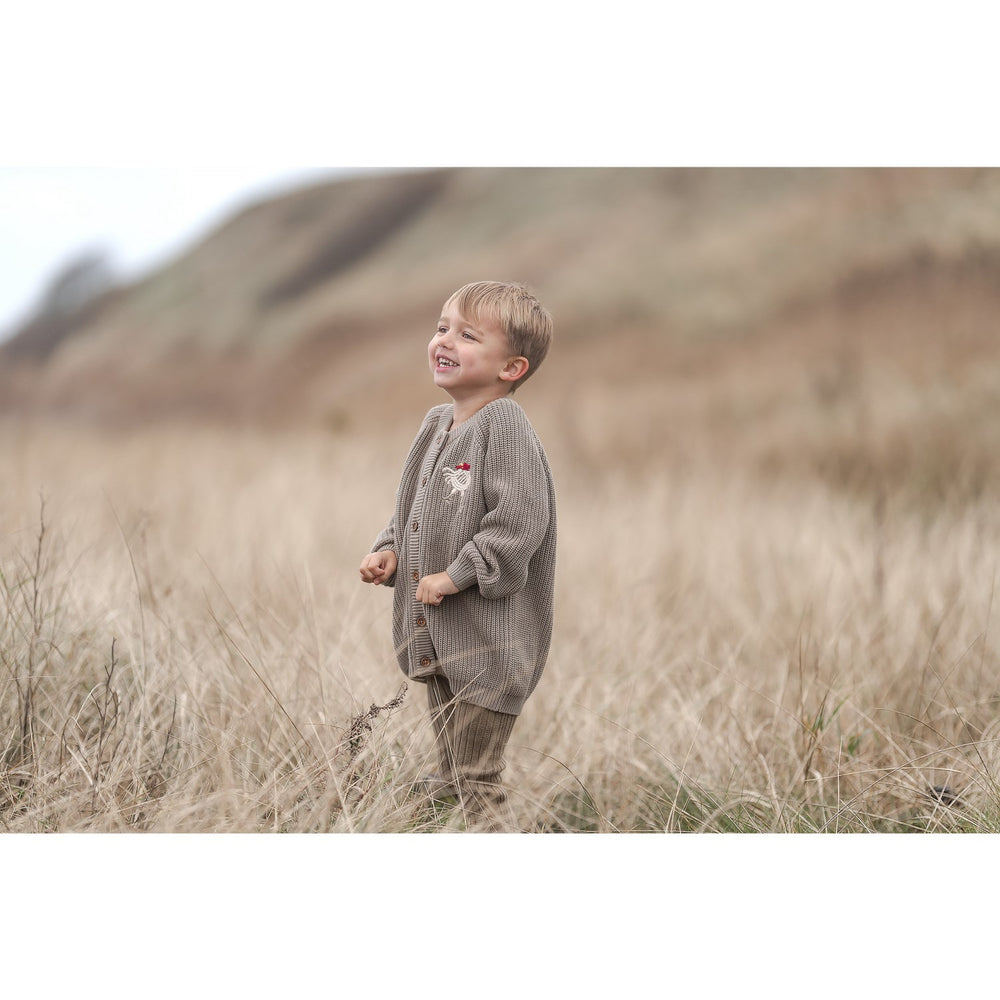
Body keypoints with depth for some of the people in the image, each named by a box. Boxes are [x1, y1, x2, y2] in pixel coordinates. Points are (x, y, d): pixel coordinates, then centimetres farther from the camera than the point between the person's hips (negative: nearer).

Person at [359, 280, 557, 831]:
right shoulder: (436, 424, 10)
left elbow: (519, 522, -24)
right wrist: (388, 551, 5)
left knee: (479, 783, -7)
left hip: (489, 640, -9)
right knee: (448, 773, 21)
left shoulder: (505, 426, -17)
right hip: (433, 636, 9)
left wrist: (456, 575, -21)